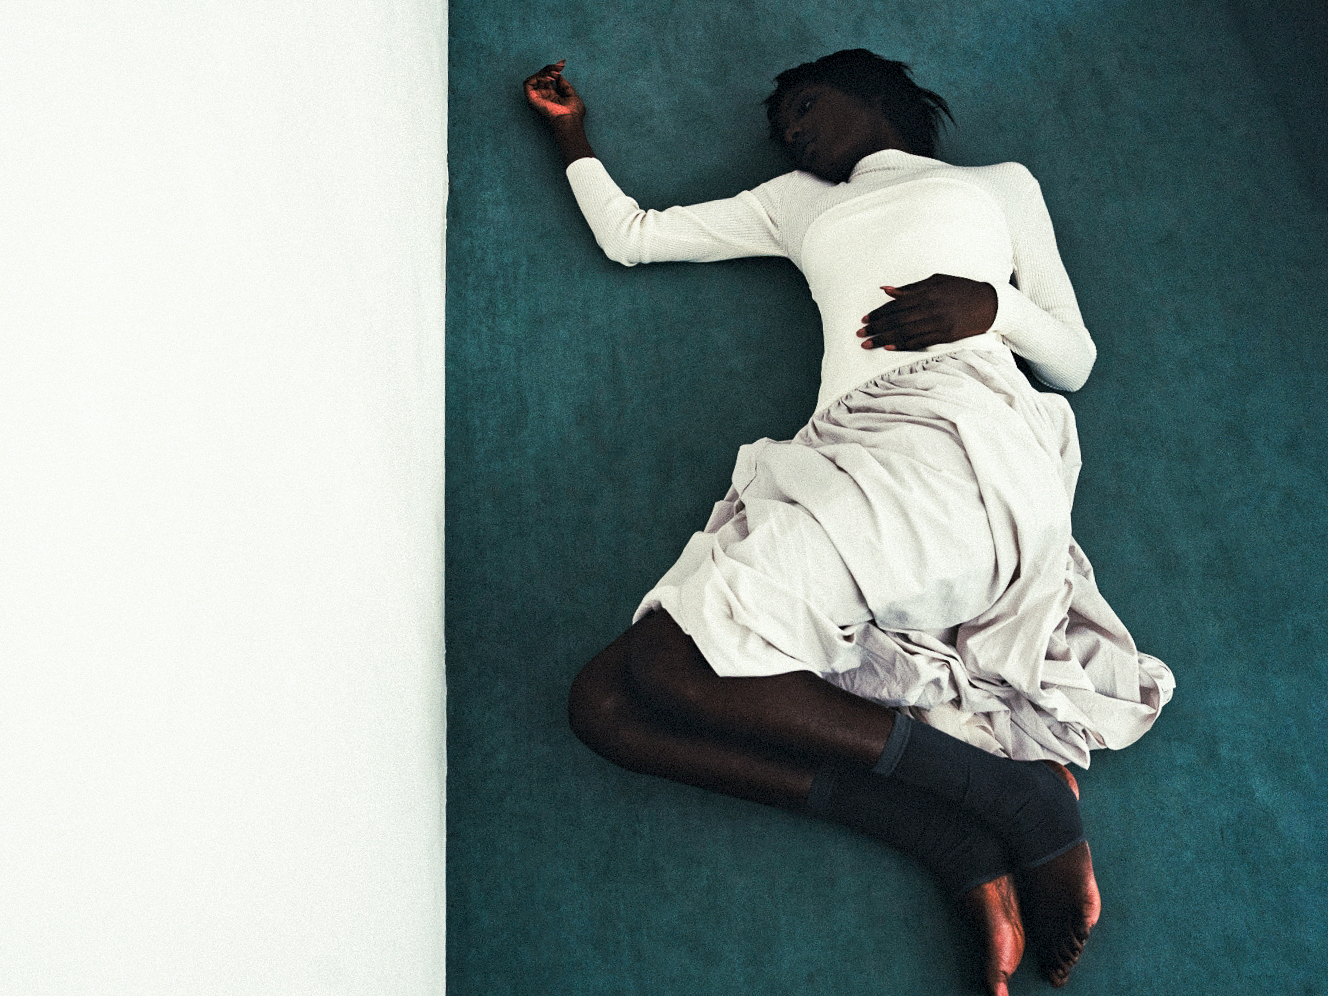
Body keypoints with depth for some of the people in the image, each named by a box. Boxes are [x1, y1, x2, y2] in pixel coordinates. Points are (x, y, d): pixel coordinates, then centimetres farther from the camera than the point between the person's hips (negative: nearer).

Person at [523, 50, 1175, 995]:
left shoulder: (998, 184, 28)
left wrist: (992, 302, 1)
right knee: (605, 702, -18)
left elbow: (1075, 360, 19)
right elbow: (630, 235, 37)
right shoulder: (798, 203, 37)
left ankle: (1018, 791, -17)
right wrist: (574, 135, 44)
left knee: (672, 657, -29)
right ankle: (960, 846, -24)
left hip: (957, 440, -5)